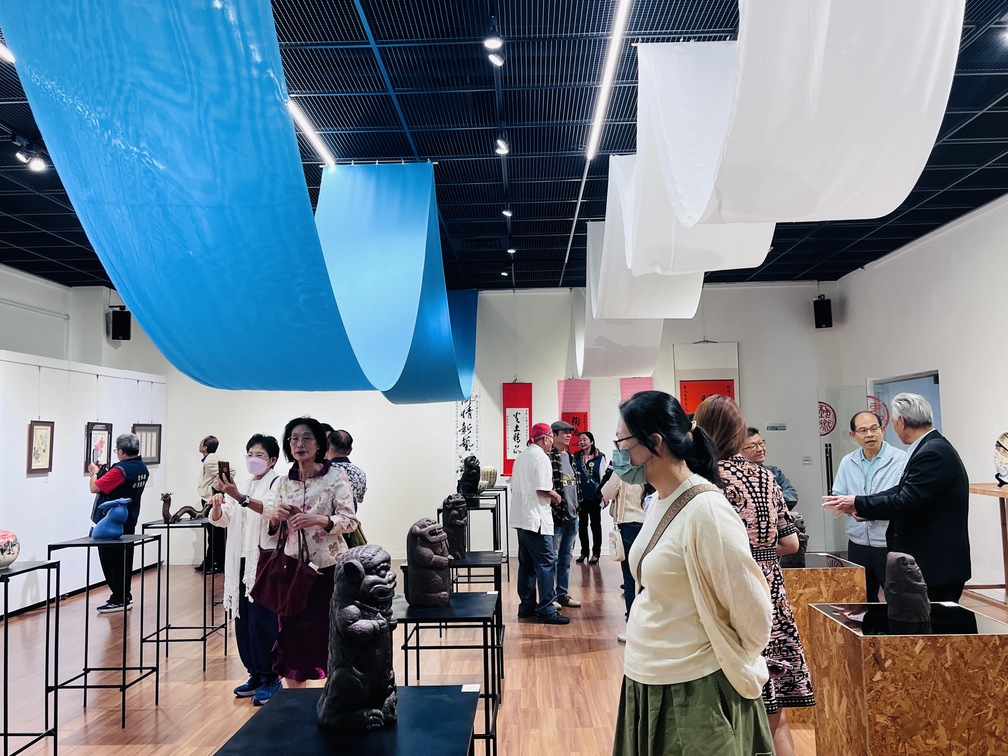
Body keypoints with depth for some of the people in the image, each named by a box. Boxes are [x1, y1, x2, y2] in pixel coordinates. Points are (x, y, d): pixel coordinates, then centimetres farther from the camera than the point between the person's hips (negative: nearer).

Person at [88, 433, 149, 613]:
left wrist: (94, 472, 0)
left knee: (111, 562, 1)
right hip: (129, 522, 8)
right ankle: (125, 597, 23)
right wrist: (103, 472, 16)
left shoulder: (120, 470, -22)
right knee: (125, 561, 15)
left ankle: (118, 600, 6)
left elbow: (94, 487, -19)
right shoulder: (142, 469, 5)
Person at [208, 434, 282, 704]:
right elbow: (219, 519, 12)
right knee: (243, 620, 10)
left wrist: (240, 498, -41)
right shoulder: (244, 487, 16)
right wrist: (216, 504, -10)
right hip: (242, 561, 7)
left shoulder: (277, 484, -6)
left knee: (262, 621, -6)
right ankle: (256, 674, 23)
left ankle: (270, 678, 7)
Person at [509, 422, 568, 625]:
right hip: (536, 518, -9)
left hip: (521, 517, 9)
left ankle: (527, 607, 18)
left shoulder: (522, 456, 15)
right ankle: (545, 610, -3)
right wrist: (555, 496, -2)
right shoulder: (541, 457, -12)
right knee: (546, 563, -5)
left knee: (527, 564, 13)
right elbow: (542, 489, -21)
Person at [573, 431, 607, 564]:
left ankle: (596, 553, 15)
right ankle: (584, 552, 21)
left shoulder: (600, 457, -5)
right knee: (582, 525, 9)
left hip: (595, 496, -3)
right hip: (581, 496, 3)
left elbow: (603, 476, -4)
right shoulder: (576, 457, 5)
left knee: (595, 525, 7)